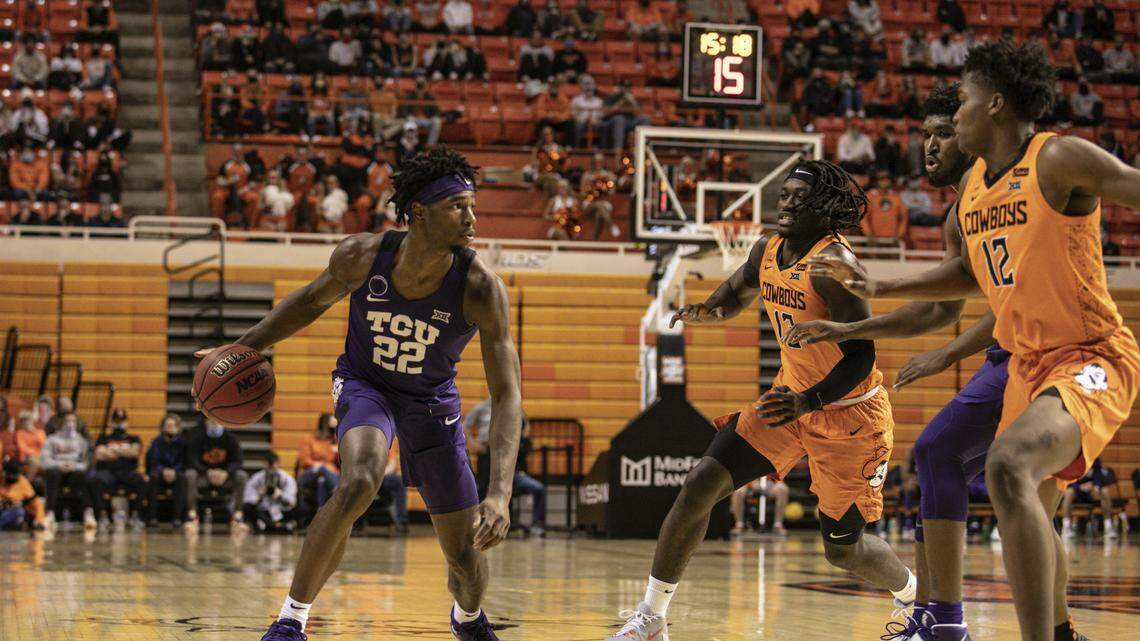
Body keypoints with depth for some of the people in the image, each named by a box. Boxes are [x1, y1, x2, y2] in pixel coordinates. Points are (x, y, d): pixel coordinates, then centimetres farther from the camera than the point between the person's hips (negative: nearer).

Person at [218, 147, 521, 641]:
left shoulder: (481, 289, -30)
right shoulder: (362, 257, -25)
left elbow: (507, 395, -31)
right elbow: (313, 300, -1)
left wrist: (500, 493, -43)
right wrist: (244, 348, -5)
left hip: (432, 399, 1)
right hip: (364, 384, -1)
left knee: (466, 553, 4)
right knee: (359, 483, -34)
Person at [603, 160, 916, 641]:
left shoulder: (833, 263, -25)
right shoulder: (767, 252, -3)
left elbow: (862, 355, -26)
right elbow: (737, 293, 20)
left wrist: (808, 402, -38)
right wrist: (706, 311, -4)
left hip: (849, 415, -6)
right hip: (793, 395, 7)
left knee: (843, 550, 4)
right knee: (701, 484, -9)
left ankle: (916, 595, 38)